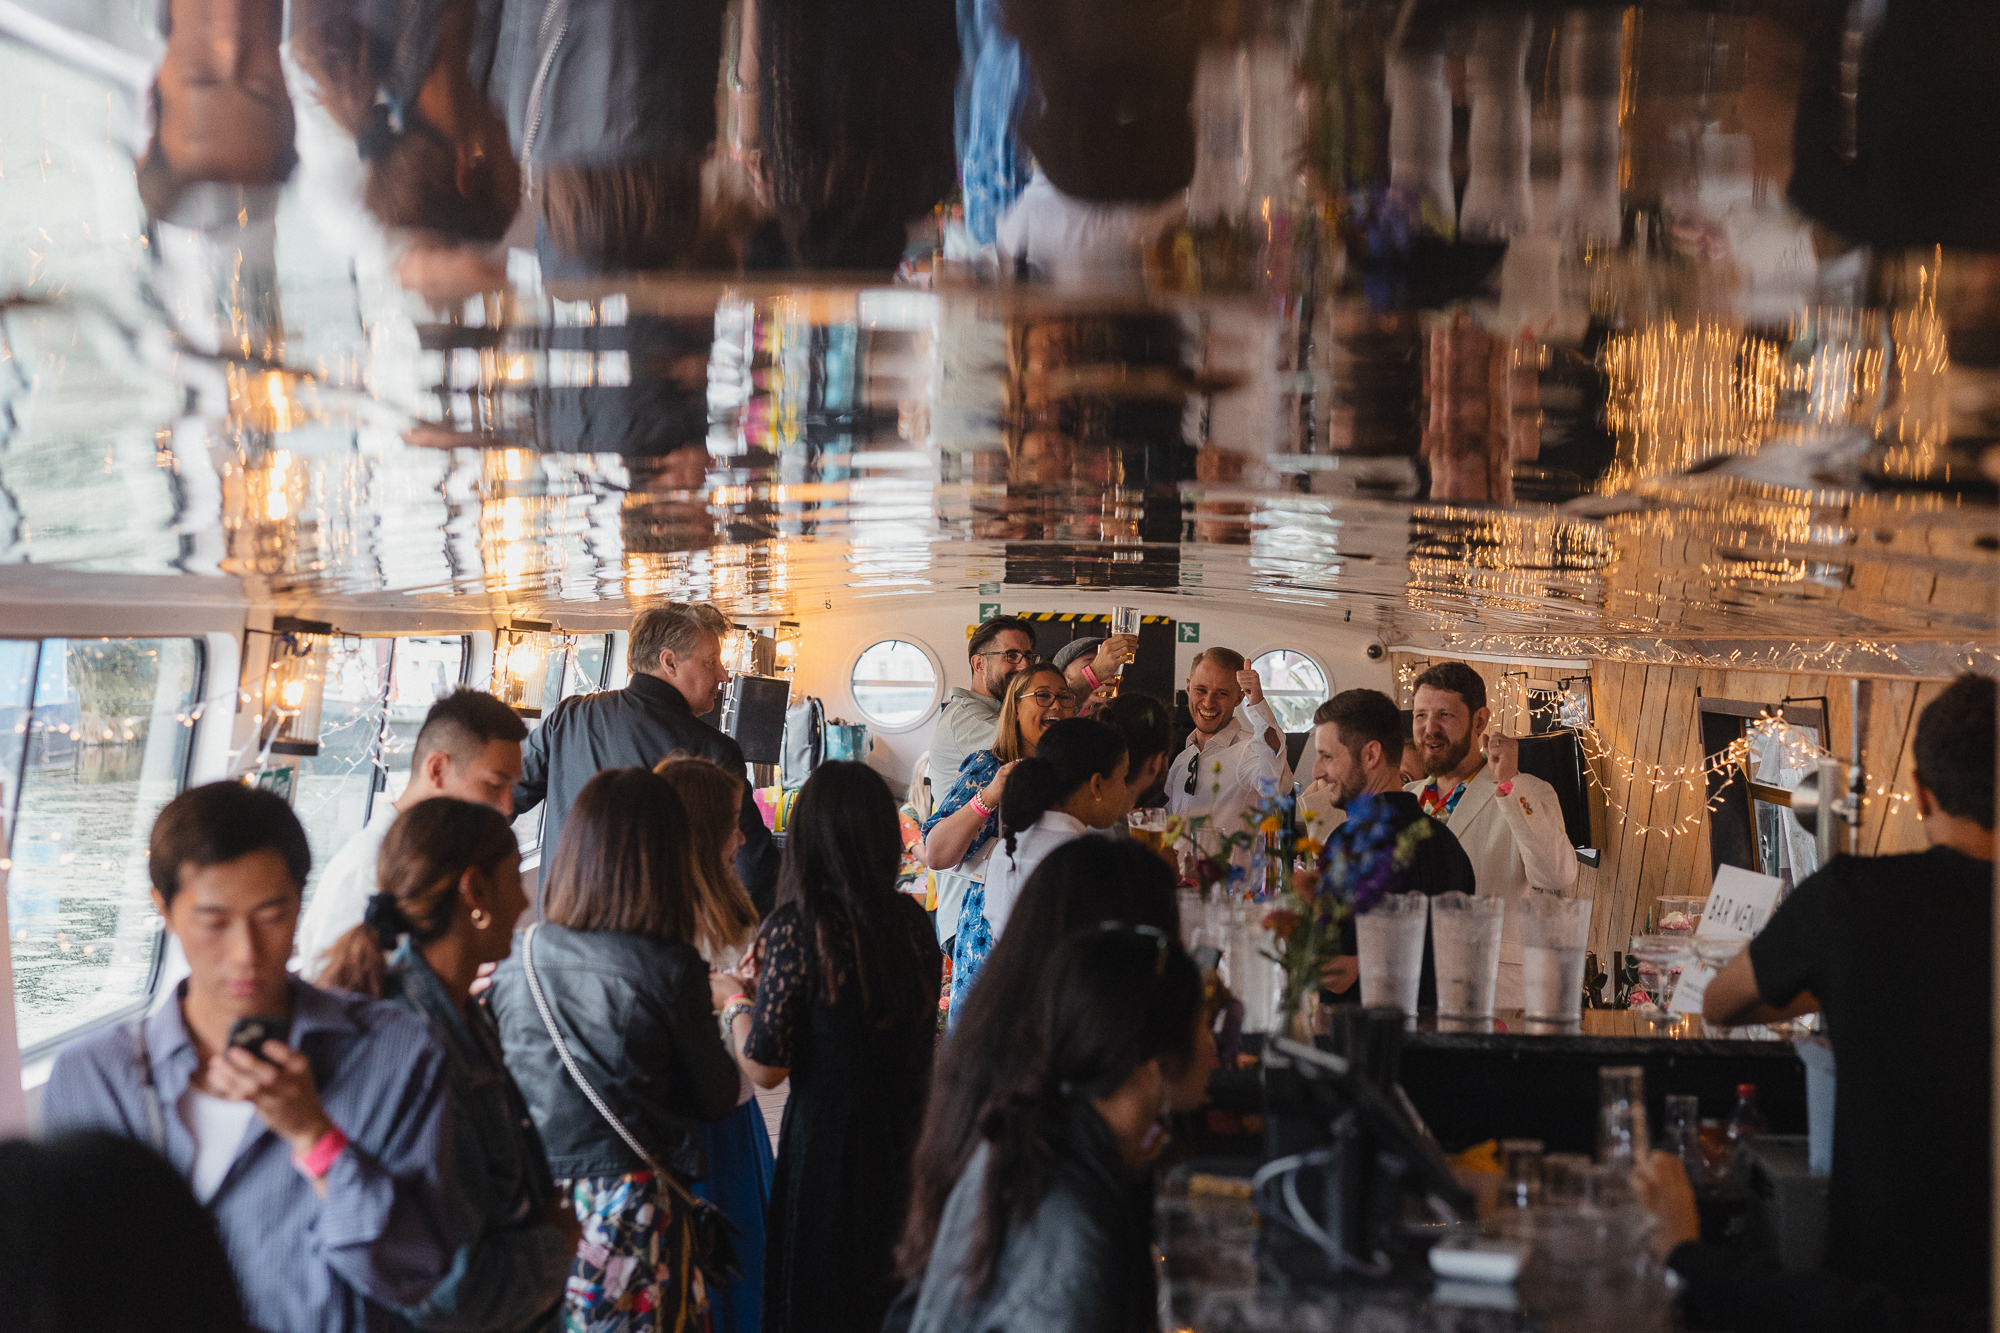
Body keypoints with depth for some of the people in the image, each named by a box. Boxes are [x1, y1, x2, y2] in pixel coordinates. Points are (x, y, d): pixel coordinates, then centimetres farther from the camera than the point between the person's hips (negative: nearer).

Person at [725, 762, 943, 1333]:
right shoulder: (911, 920, -3)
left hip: (829, 1143, -5)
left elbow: (765, 1068, -17)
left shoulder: (797, 928, -19)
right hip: (909, 1136, 5)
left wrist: (741, 999, 3)